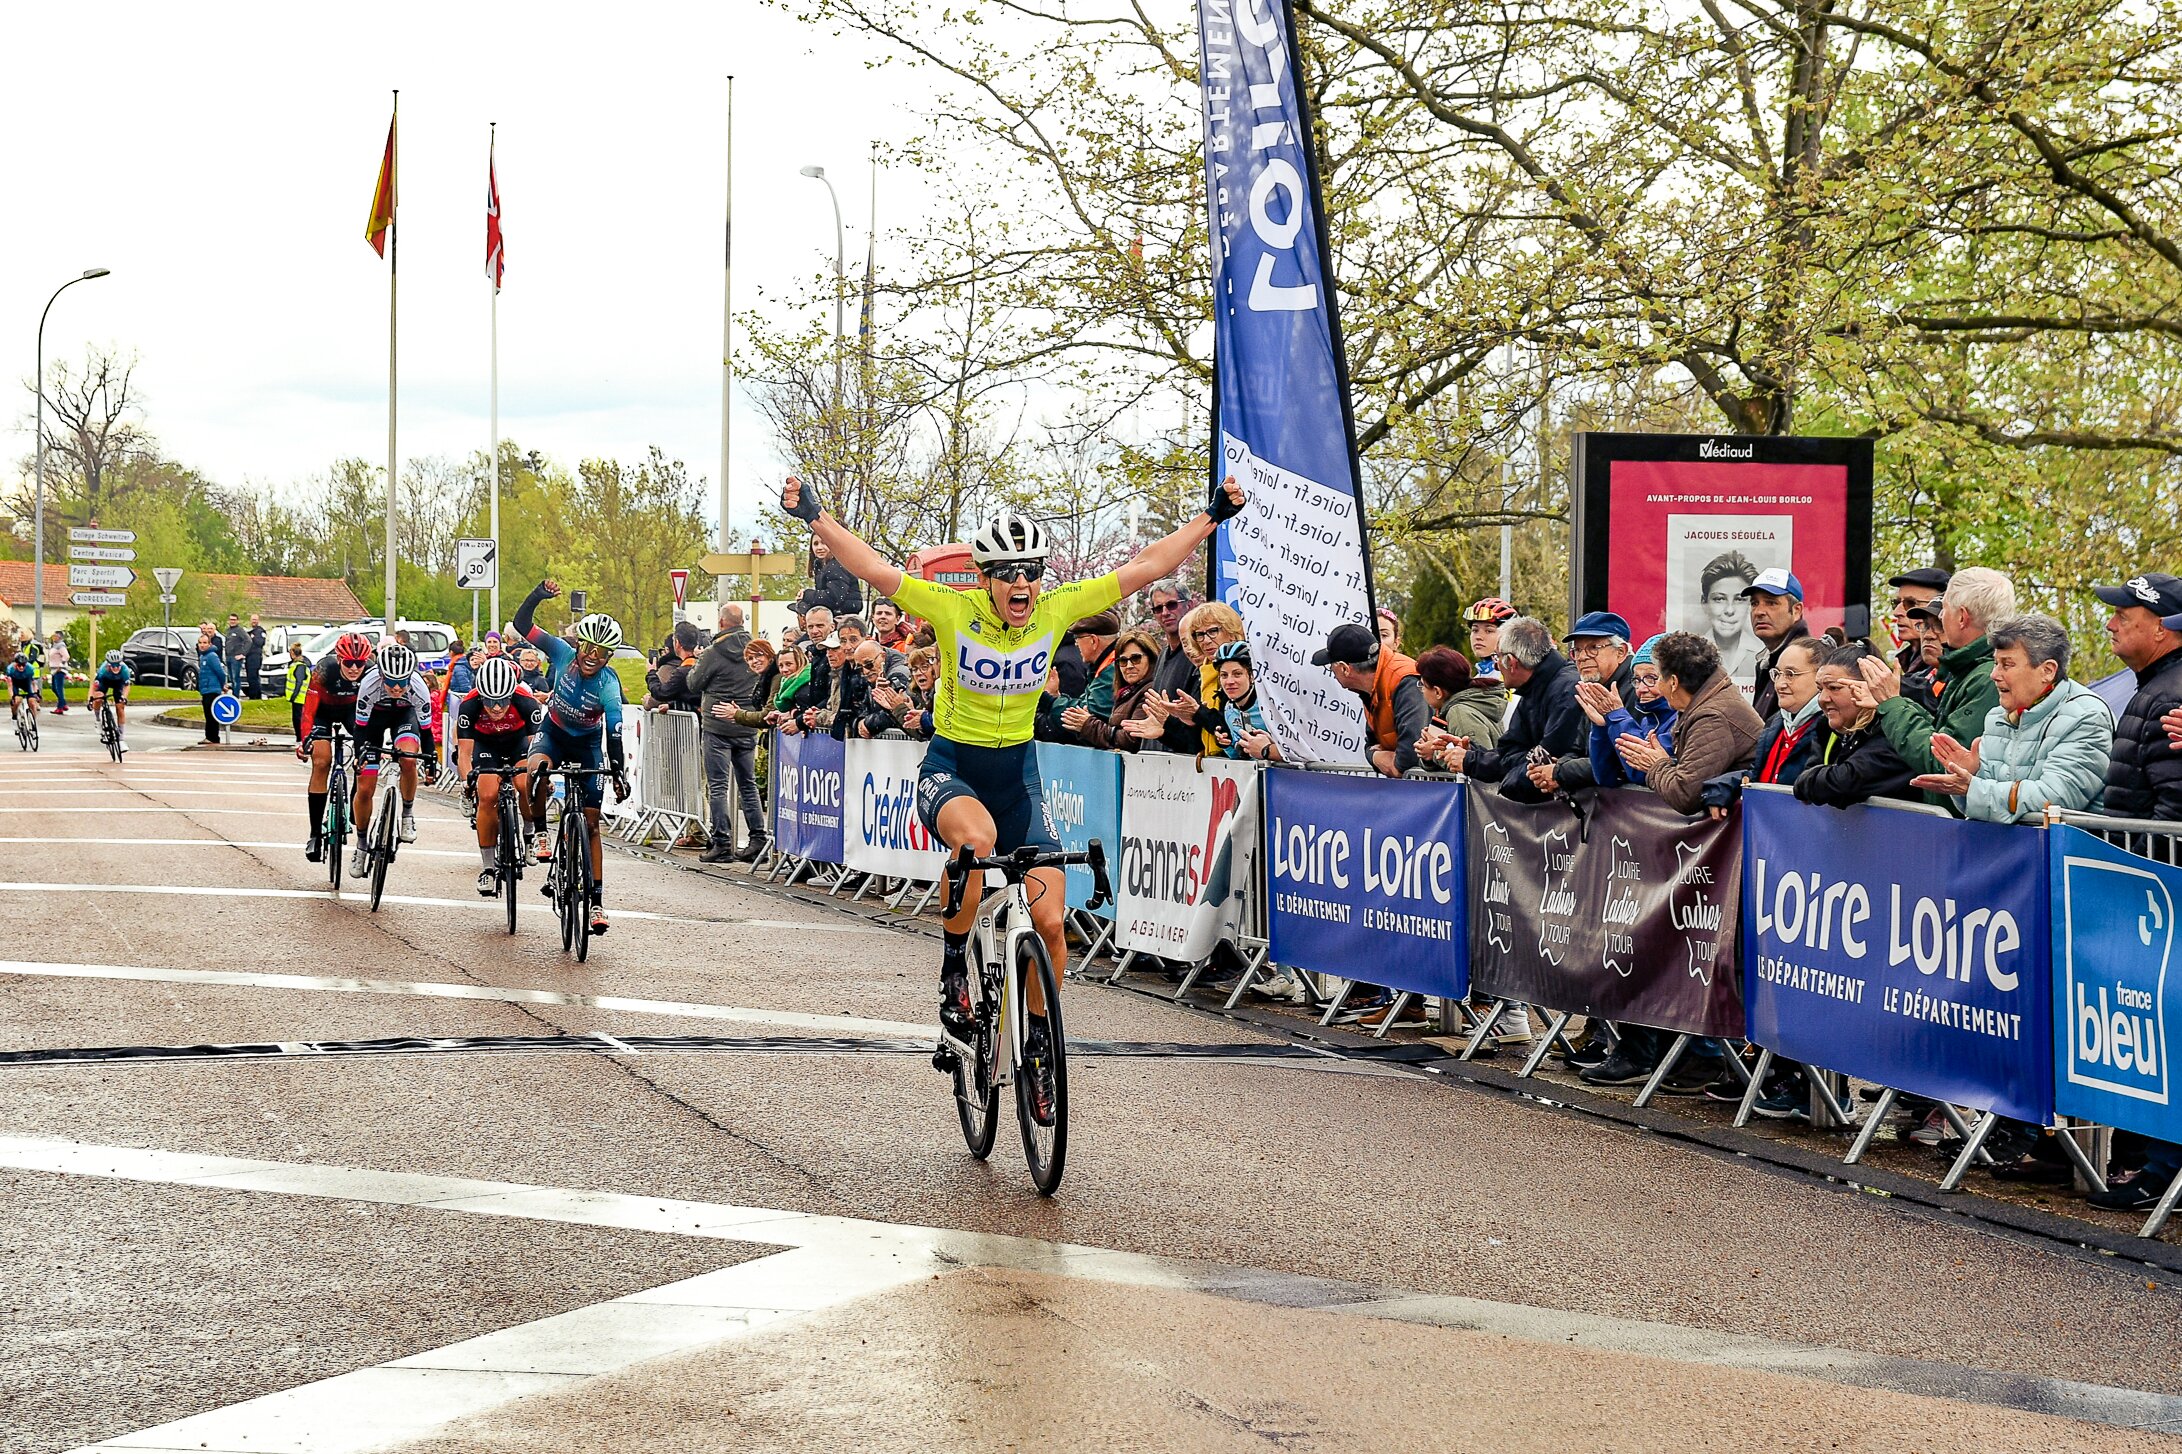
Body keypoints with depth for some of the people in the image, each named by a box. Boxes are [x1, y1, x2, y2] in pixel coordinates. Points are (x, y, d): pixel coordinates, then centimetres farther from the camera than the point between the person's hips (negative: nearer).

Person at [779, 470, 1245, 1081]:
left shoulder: (1057, 609, -11)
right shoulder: (955, 609, -18)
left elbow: (1145, 567, -9)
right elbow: (874, 568, -23)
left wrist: (1213, 515, -11)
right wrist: (814, 516, -33)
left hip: (1017, 772, 3)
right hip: (950, 768, -3)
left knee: (1049, 923, -4)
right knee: (978, 838, -39)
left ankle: (1038, 1036, 21)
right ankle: (954, 967, -15)